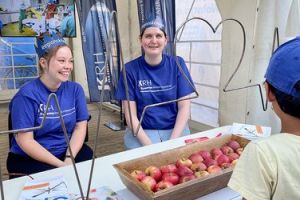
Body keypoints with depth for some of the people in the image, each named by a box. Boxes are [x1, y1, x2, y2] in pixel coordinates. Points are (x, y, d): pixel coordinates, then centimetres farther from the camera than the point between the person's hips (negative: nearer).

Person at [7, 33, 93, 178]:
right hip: (29, 158, -4)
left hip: (69, 151, 5)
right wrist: (61, 165, -20)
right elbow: (25, 141, -15)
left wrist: (69, 159, -16)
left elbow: (80, 126, -1)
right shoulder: (27, 94, -13)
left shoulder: (75, 89, 0)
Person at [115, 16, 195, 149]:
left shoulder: (177, 64, -1)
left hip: (176, 130, 1)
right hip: (141, 132, -1)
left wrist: (173, 140, -13)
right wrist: (148, 144, -17)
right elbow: (131, 114, -6)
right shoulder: (130, 69, -5)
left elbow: (184, 106, -3)